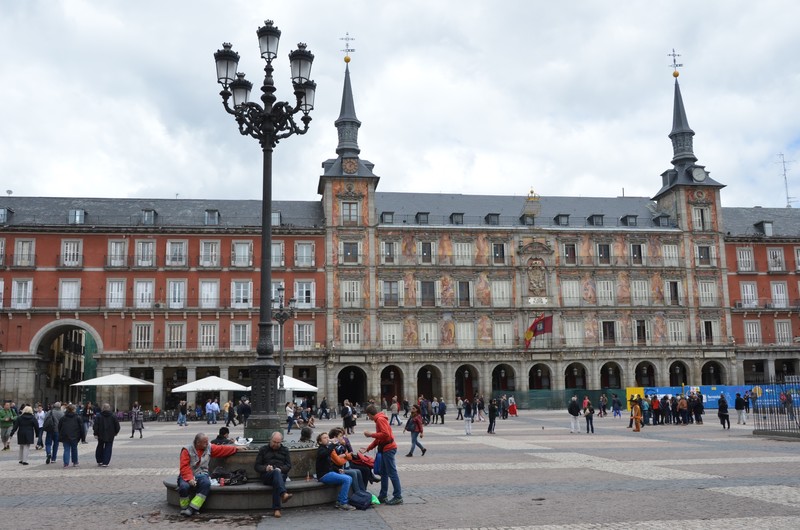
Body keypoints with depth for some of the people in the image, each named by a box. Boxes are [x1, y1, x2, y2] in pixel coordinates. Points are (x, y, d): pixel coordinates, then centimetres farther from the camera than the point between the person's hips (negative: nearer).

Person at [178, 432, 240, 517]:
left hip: (201, 475, 3)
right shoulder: (187, 450, -7)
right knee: (184, 486, -36)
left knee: (206, 483, -33)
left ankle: (191, 509, -30)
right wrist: (190, 479, -28)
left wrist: (236, 448, 24)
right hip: (187, 476, -3)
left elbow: (222, 449, 21)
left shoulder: (209, 448, 8)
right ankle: (184, 508, -7)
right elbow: (184, 467, -15)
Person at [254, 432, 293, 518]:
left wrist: (280, 469, -11)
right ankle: (284, 494, -63)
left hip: (281, 474, 1)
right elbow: (257, 466, 12)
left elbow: (289, 465, 12)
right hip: (266, 476, -1)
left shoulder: (285, 450, 23)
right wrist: (265, 468, -11)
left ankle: (277, 509, -47)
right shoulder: (263, 450, 19)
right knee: (276, 472, -39)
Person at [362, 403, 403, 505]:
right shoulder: (379, 420, 17)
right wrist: (368, 448, 20)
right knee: (384, 473, 14)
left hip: (388, 449, -10)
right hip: (385, 449, 10)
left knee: (392, 473, -7)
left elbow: (385, 434, -24)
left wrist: (371, 434, -14)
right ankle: (383, 496, 20)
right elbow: (378, 438, 21)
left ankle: (398, 497, -4)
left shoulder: (380, 419, -12)